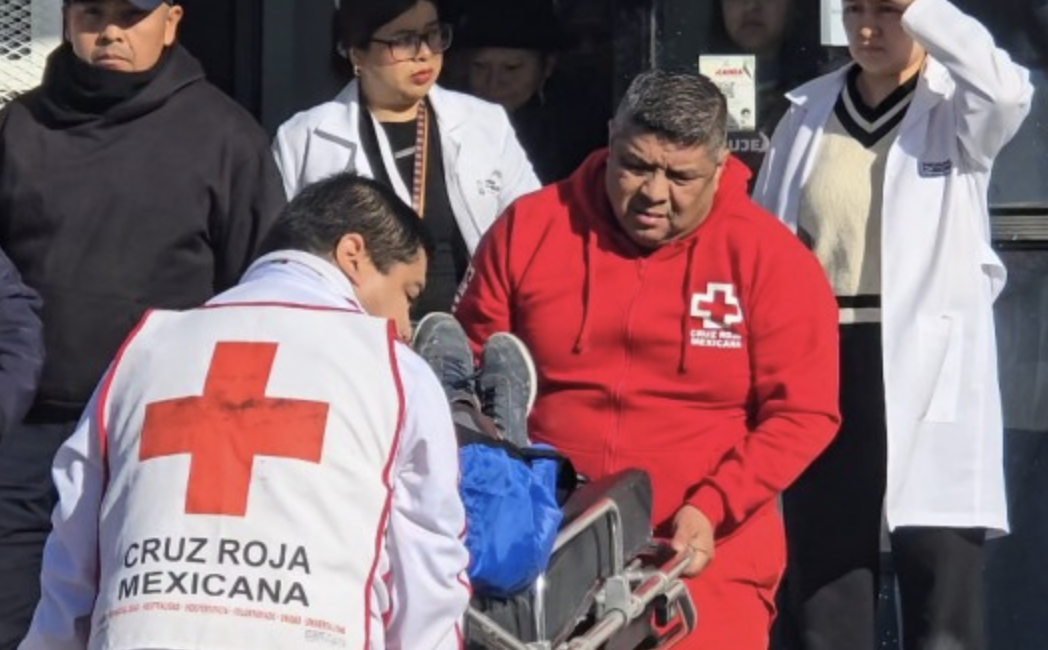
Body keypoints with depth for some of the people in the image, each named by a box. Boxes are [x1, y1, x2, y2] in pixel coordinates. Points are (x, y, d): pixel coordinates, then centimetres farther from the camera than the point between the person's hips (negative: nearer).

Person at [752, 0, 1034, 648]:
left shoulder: (956, 109, -3)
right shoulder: (810, 110, 10)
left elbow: (1006, 90, -28)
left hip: (928, 366, -4)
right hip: (821, 359, 4)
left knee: (941, 567, -3)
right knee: (826, 566, 11)